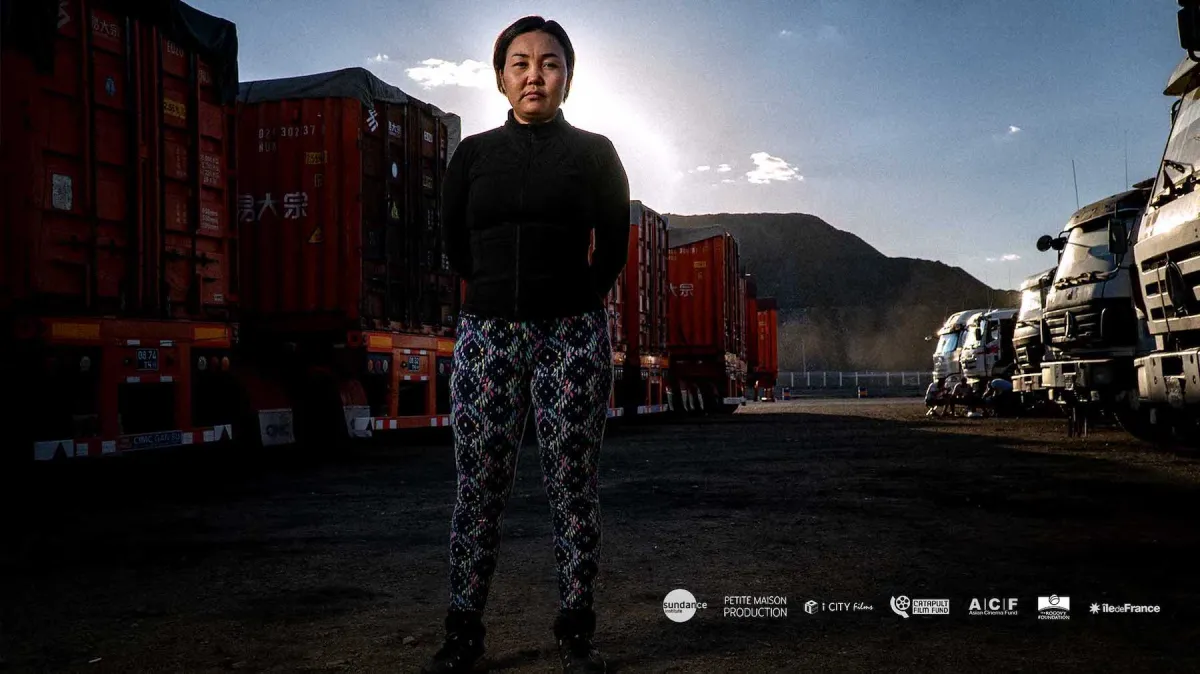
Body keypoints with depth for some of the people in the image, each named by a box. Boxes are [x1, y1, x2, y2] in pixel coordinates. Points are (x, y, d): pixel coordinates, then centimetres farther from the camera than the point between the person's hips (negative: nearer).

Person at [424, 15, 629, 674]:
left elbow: (612, 249, 11)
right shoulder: (473, 153, 10)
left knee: (574, 489, 0)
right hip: (487, 334, 1)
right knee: (478, 490, 2)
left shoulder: (594, 152, 7)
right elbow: (454, 241, 16)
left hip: (573, 335, -1)